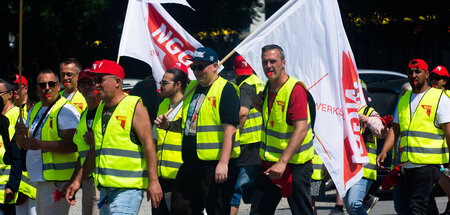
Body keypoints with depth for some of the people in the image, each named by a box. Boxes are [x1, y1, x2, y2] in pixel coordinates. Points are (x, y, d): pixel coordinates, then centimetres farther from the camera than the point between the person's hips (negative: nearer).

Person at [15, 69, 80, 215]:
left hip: (58, 180, -9)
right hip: (40, 180, 9)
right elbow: (24, 145, 21)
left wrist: (40, 144, -25)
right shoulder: (35, 110, 17)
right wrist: (20, 134, -3)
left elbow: (73, 144, -20)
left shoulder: (66, 110, -9)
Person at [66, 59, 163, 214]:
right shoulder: (101, 109, 17)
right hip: (106, 187, 8)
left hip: (129, 188, -8)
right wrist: (78, 181, 19)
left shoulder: (134, 107, -5)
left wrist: (153, 181, -17)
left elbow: (148, 145, -10)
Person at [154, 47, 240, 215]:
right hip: (190, 166, 8)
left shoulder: (226, 90, -9)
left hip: (216, 168, -8)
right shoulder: (192, 89, 16)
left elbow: (230, 128, -17)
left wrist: (223, 163, -24)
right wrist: (168, 125, 8)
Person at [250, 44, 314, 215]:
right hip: (269, 163, 8)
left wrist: (283, 162, -32)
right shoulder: (268, 88, 9)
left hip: (295, 164, -8)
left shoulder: (295, 89, -17)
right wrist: (261, 108, 4)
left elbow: (301, 130, -26)